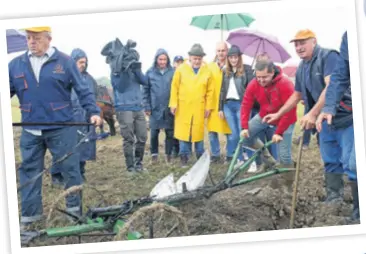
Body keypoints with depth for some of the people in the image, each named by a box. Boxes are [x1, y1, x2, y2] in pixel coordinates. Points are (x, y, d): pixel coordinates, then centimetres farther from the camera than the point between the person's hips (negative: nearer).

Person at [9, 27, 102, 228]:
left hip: (61, 129, -3)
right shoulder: (16, 65, 5)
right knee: (29, 171, 7)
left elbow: (82, 90, -1)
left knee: (70, 169, 5)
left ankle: (75, 209, 19)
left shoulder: (64, 61, -3)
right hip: (30, 131, 3)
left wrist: (93, 111, -9)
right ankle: (29, 215, 17)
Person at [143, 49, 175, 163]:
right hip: (155, 108, 0)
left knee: (170, 132, 6)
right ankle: (154, 154, 18)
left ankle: (169, 154, 18)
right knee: (154, 133, 4)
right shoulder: (150, 72, -1)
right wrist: (147, 107, -1)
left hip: (169, 108, 0)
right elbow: (145, 90, 3)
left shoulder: (172, 72, -2)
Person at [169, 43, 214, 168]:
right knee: (183, 131, 2)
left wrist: (208, 106, 2)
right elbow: (175, 87, 1)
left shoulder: (207, 71, 3)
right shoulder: (181, 69, 0)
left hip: (199, 108, 1)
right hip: (183, 107, 0)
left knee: (199, 132, 6)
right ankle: (184, 157, 10)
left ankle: (200, 156, 17)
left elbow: (210, 91, 5)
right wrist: (173, 104, -3)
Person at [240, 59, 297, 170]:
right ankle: (268, 159, 10)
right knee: (246, 135, -6)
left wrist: (279, 132, -27)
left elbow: (289, 111, -29)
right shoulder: (253, 84, -19)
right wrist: (244, 127, -18)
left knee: (284, 155, -10)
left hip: (284, 120, -5)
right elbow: (246, 105, -11)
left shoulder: (286, 85, -32)